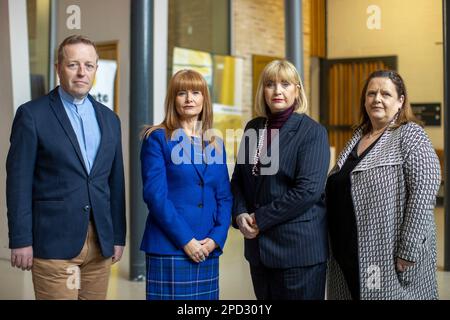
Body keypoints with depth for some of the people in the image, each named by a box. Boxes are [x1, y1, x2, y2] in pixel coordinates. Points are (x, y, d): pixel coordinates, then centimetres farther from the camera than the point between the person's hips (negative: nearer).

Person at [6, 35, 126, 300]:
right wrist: (21, 240, -9)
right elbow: (19, 181, -6)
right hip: (54, 242, -4)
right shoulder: (32, 115, -3)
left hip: (100, 241, 5)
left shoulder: (109, 119, 12)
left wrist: (119, 236, 12)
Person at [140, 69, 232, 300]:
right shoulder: (157, 139, -2)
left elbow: (224, 197, 10)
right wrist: (185, 240, -15)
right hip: (169, 248, -4)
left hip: (207, 250, 5)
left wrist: (216, 238, -5)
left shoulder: (215, 144, 13)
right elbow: (155, 195, -11)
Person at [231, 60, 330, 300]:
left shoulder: (313, 132, -8)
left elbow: (308, 189, -18)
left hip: (298, 248, -5)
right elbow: (238, 179, 14)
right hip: (258, 247, 6)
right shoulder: (253, 128, 10)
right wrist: (240, 215, -5)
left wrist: (260, 219, -15)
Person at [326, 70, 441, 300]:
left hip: (391, 260, -6)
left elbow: (423, 194, -16)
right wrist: (336, 248, 13)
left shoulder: (410, 136, -7)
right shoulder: (358, 137, 13)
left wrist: (408, 253, -20)